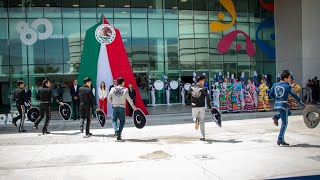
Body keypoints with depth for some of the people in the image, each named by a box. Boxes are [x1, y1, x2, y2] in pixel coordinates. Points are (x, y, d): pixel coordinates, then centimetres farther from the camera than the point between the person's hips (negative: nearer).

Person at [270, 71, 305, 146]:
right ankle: (280, 140, -1)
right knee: (284, 123, 1)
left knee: (288, 112, 32)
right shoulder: (287, 87, -10)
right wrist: (302, 104, 2)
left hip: (276, 105, 7)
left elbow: (271, 94, 14)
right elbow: (295, 96, -6)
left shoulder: (275, 85, 7)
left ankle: (276, 117, 9)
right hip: (283, 105, -7)